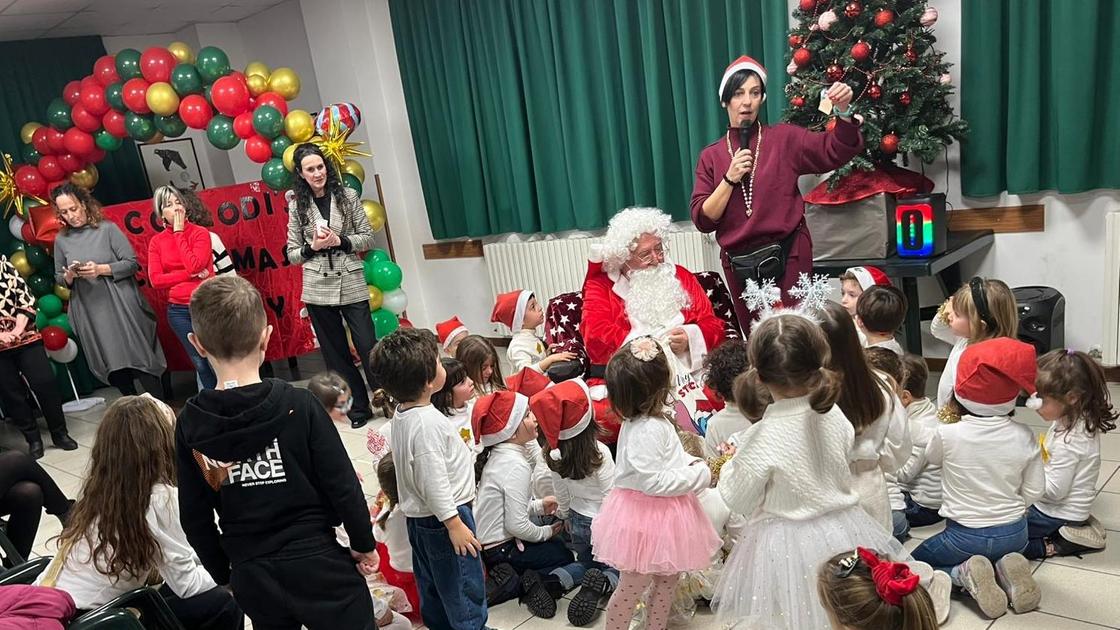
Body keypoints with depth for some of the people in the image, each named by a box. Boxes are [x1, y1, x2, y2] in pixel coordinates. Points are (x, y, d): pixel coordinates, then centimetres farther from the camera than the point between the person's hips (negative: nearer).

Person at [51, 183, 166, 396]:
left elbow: (132, 263, -5)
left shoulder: (107, 229, -2)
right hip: (90, 314, 3)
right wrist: (69, 276, -7)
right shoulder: (61, 240, 8)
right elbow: (58, 278, 16)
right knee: (113, 366, 5)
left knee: (140, 357, -2)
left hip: (121, 306, -3)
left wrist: (101, 269, -18)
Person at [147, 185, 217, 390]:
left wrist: (179, 233, -11)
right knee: (200, 364, 10)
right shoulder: (156, 242, 4)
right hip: (178, 310, 3)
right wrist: (191, 274, -14)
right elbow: (156, 280, -4)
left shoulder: (200, 233, -4)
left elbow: (193, 265, -19)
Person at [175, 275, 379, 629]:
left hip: (250, 575, 3)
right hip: (316, 561, -3)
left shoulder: (190, 424, -6)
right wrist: (363, 544, 3)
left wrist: (223, 574, 14)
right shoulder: (298, 405, -16)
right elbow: (343, 486, -12)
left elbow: (194, 517, 1)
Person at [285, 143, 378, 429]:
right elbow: (292, 254, 7)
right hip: (318, 289, 2)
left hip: (351, 285, -1)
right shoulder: (297, 205, 4)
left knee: (367, 347, -2)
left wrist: (340, 241, -12)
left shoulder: (347, 196, 1)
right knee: (336, 353, 8)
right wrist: (313, 246, -12)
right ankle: (359, 408, 21)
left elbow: (368, 238, 2)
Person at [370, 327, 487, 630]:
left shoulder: (402, 413, 2)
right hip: (441, 517, -9)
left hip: (418, 516, 10)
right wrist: (454, 524, -20)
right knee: (464, 586, 6)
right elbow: (433, 482, -27)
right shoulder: (427, 423, -28)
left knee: (431, 583, 23)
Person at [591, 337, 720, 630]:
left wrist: (692, 463, 1)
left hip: (663, 516, 10)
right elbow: (653, 481, -28)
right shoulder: (648, 430, -28)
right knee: (632, 588, 10)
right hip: (647, 520, -10)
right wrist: (699, 475, -21)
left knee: (667, 581, 25)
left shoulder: (651, 421, 3)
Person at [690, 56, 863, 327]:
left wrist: (843, 111, -23)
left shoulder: (784, 138, 3)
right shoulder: (710, 156, 7)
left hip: (787, 256, -2)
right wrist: (730, 179, -11)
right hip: (738, 264, 2)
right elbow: (703, 220, 0)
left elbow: (836, 152, -8)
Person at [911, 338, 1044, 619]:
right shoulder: (1023, 437, -12)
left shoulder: (947, 435, -21)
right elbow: (1034, 491, -3)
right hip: (1015, 534, 4)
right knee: (1004, 551, 38)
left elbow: (931, 456, 3)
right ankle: (1007, 570, 5)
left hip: (964, 536, -3)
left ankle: (964, 575, -7)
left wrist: (948, 424, 9)